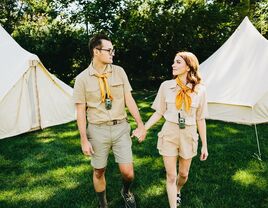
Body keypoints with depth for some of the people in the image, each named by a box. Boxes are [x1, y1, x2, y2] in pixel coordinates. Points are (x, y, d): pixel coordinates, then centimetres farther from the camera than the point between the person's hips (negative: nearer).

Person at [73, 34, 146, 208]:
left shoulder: (119, 71, 1)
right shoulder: (82, 78, -5)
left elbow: (129, 99, 3)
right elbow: (80, 111, -3)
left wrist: (140, 124, 0)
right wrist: (84, 140, -6)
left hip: (120, 127, 1)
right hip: (98, 130, -1)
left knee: (127, 171, 1)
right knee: (99, 172, 12)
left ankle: (126, 192, 36)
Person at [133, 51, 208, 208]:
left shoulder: (200, 90, -7)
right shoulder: (166, 86, -6)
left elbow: (200, 119, -1)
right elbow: (159, 113, 1)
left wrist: (205, 145, 1)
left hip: (189, 135, 1)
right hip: (169, 133, -1)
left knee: (183, 174, 19)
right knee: (171, 176, 5)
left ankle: (177, 192, 52)